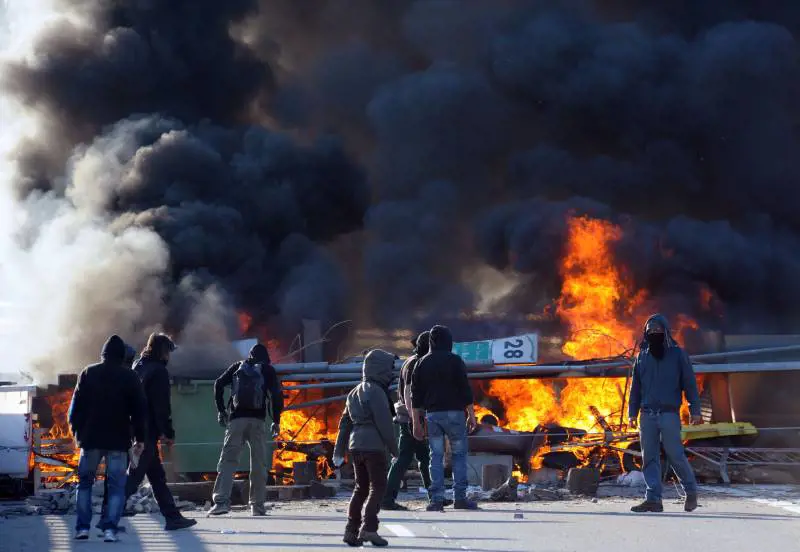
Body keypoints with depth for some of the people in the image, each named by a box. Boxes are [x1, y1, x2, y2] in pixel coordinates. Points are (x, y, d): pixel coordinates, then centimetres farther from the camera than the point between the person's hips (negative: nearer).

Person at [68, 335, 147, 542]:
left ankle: (83, 527, 7)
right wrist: (139, 438, 5)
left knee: (85, 483, 13)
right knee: (116, 485, 2)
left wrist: (77, 431, 13)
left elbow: (76, 406, 3)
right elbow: (138, 410, -1)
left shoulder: (88, 373, 2)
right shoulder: (129, 377, -1)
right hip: (118, 440, -1)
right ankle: (110, 529, -9)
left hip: (91, 438, 1)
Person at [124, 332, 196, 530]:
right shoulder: (158, 371, -11)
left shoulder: (138, 367, 15)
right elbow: (161, 406, -15)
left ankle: (172, 516, 15)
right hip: (148, 432, -9)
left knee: (157, 476, 12)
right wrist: (168, 433, -10)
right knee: (134, 477, -7)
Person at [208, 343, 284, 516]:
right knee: (259, 464, 6)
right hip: (258, 421, -1)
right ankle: (258, 506, 6)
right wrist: (276, 421, 5)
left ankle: (221, 501, -16)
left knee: (227, 460, -2)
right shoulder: (268, 370, 10)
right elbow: (277, 395, -1)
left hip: (236, 419, 1)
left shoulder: (237, 367, 15)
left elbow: (219, 384, 6)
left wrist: (221, 410, 12)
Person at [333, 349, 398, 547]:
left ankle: (351, 530, 11)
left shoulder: (355, 392, 17)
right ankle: (369, 528, -13)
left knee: (361, 487, 14)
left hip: (355, 445, 8)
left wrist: (339, 451, 19)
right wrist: (393, 448, -8)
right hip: (373, 445, -8)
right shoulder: (376, 391, -11)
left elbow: (345, 422, 18)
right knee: (378, 487, -3)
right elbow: (384, 423, -15)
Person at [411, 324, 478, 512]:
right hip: (454, 412, -3)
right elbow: (465, 390, -7)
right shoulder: (454, 361, -3)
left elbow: (416, 394, 7)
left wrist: (416, 422, 10)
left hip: (432, 414, 3)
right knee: (459, 454, 5)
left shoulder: (422, 363, 8)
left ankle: (436, 499, -2)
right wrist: (471, 415, -1)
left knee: (436, 456, 5)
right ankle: (460, 497, 0)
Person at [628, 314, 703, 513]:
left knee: (675, 455, -6)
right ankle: (653, 499, 1)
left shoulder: (677, 354, 3)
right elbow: (635, 387, 18)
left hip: (669, 414, -4)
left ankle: (691, 491, 15)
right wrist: (632, 412, 10)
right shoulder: (642, 357, 14)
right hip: (647, 415, 4)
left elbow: (690, 383, 2)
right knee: (649, 458, 0)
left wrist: (695, 410, -4)